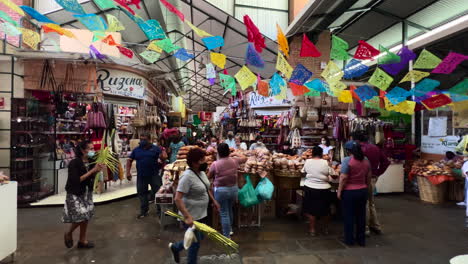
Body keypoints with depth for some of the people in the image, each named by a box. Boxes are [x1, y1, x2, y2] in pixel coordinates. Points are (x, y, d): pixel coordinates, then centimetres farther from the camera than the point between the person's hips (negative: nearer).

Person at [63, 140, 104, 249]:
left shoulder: (91, 161, -4)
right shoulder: (74, 163, -20)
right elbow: (76, 180, -24)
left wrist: (98, 170, -15)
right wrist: (92, 171, -25)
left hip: (87, 193, 6)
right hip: (75, 194, -6)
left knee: (86, 216, 11)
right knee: (80, 216, -10)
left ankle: (83, 240, 27)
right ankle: (69, 233, 22)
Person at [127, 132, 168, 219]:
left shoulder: (155, 148, -1)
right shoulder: (136, 150, 7)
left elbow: (163, 157, -6)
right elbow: (129, 160, 11)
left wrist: (162, 154, -30)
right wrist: (128, 172, 1)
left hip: (154, 175, -3)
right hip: (141, 176, 3)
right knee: (141, 193, 12)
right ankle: (144, 211, 29)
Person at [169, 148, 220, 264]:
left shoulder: (201, 172, 1)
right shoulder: (187, 176, -26)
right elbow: (177, 199, -28)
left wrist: (214, 201, 16)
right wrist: (187, 216, -32)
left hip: (202, 213, 9)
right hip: (192, 216, -9)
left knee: (199, 238, 23)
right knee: (196, 242, 9)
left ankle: (175, 247, 44)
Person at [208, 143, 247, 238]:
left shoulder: (215, 164, -16)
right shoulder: (234, 161, -6)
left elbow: (209, 177, -1)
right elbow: (245, 158, 13)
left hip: (221, 190, -4)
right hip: (234, 189, 5)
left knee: (224, 213, 7)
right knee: (230, 210, 25)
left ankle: (227, 236, 16)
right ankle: (230, 229, 42)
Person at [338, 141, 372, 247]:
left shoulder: (347, 160, -17)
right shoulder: (366, 160, 3)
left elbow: (343, 178, -19)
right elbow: (369, 177, 10)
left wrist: (339, 191, -10)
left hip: (349, 192, -6)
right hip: (363, 191, 6)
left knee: (348, 216, 7)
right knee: (361, 215, 15)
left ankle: (349, 240, 17)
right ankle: (361, 240, 26)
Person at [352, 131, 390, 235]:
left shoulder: (361, 149, -18)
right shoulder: (376, 148, 7)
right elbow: (386, 161, 13)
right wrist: (378, 173, 11)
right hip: (373, 178, 8)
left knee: (365, 204, 3)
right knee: (371, 203, 21)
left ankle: (365, 228, 13)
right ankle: (376, 226, 30)